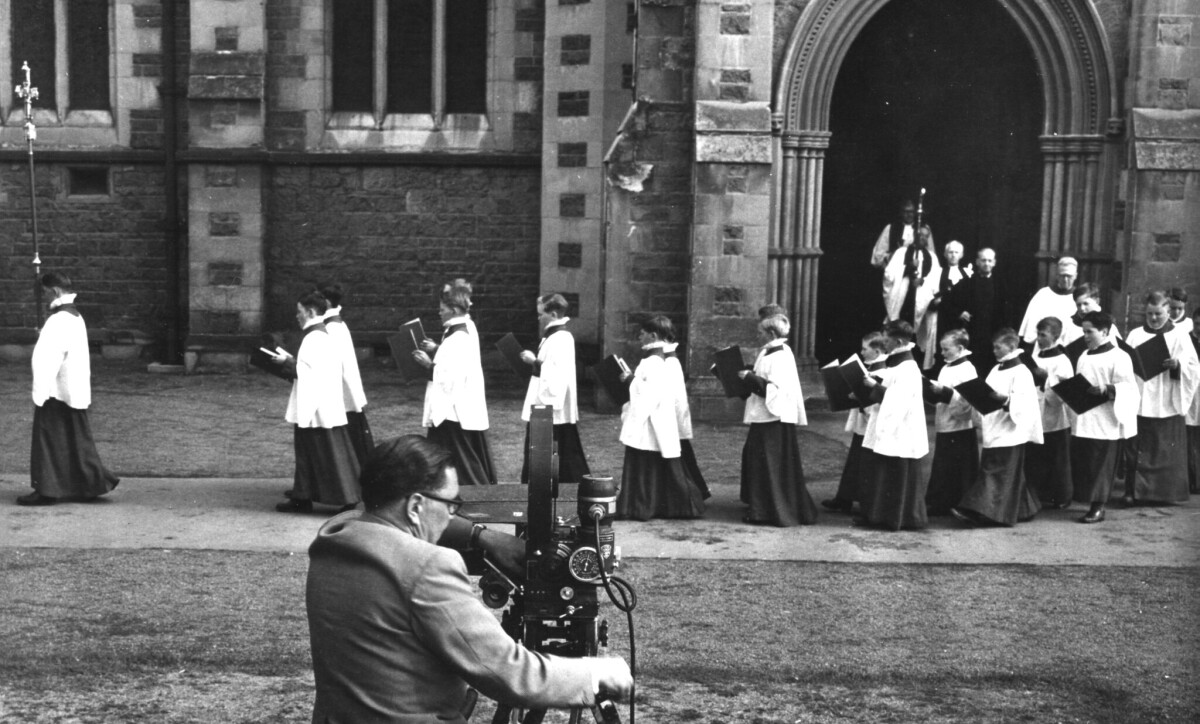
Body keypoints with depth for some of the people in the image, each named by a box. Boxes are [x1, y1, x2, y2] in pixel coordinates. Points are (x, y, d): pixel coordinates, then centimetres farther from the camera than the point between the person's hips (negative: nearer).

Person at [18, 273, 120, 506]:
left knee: (48, 441, 0)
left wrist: (40, 393, -21)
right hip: (75, 391, 9)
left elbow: (48, 358, -22)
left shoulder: (59, 320, -18)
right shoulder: (76, 317, 12)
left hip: (57, 391, -9)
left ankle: (46, 490, 4)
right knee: (76, 441, 14)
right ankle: (92, 484, 16)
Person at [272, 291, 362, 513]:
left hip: (317, 409, -10)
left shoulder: (314, 338, -17)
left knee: (328, 453, -3)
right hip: (321, 406, 10)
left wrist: (287, 362, -10)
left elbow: (309, 373, -22)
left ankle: (347, 499, 2)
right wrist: (293, 361, 16)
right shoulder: (324, 335, 13)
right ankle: (302, 498, 15)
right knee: (307, 451, 13)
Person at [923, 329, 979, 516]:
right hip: (943, 427, 8)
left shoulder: (967, 370, -12)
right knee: (941, 468, 10)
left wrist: (943, 392, -25)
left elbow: (966, 400, -20)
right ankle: (937, 504, 16)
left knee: (959, 472, 0)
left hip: (960, 428, -8)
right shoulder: (945, 369, 14)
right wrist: (933, 392, 2)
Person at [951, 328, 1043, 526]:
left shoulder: (1021, 373, -10)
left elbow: (1025, 403, -19)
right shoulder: (996, 370, 15)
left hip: (1009, 433, -9)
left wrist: (1005, 399, -33)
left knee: (996, 473, -8)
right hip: (993, 432, 9)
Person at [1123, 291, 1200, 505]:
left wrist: (1177, 364, -19)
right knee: (1137, 448, 0)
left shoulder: (1179, 337, 4)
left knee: (1167, 450, 2)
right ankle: (1134, 491, 5)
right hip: (1139, 401, 1)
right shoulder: (1135, 335, 10)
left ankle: (1165, 492, 11)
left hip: (1167, 404, -1)